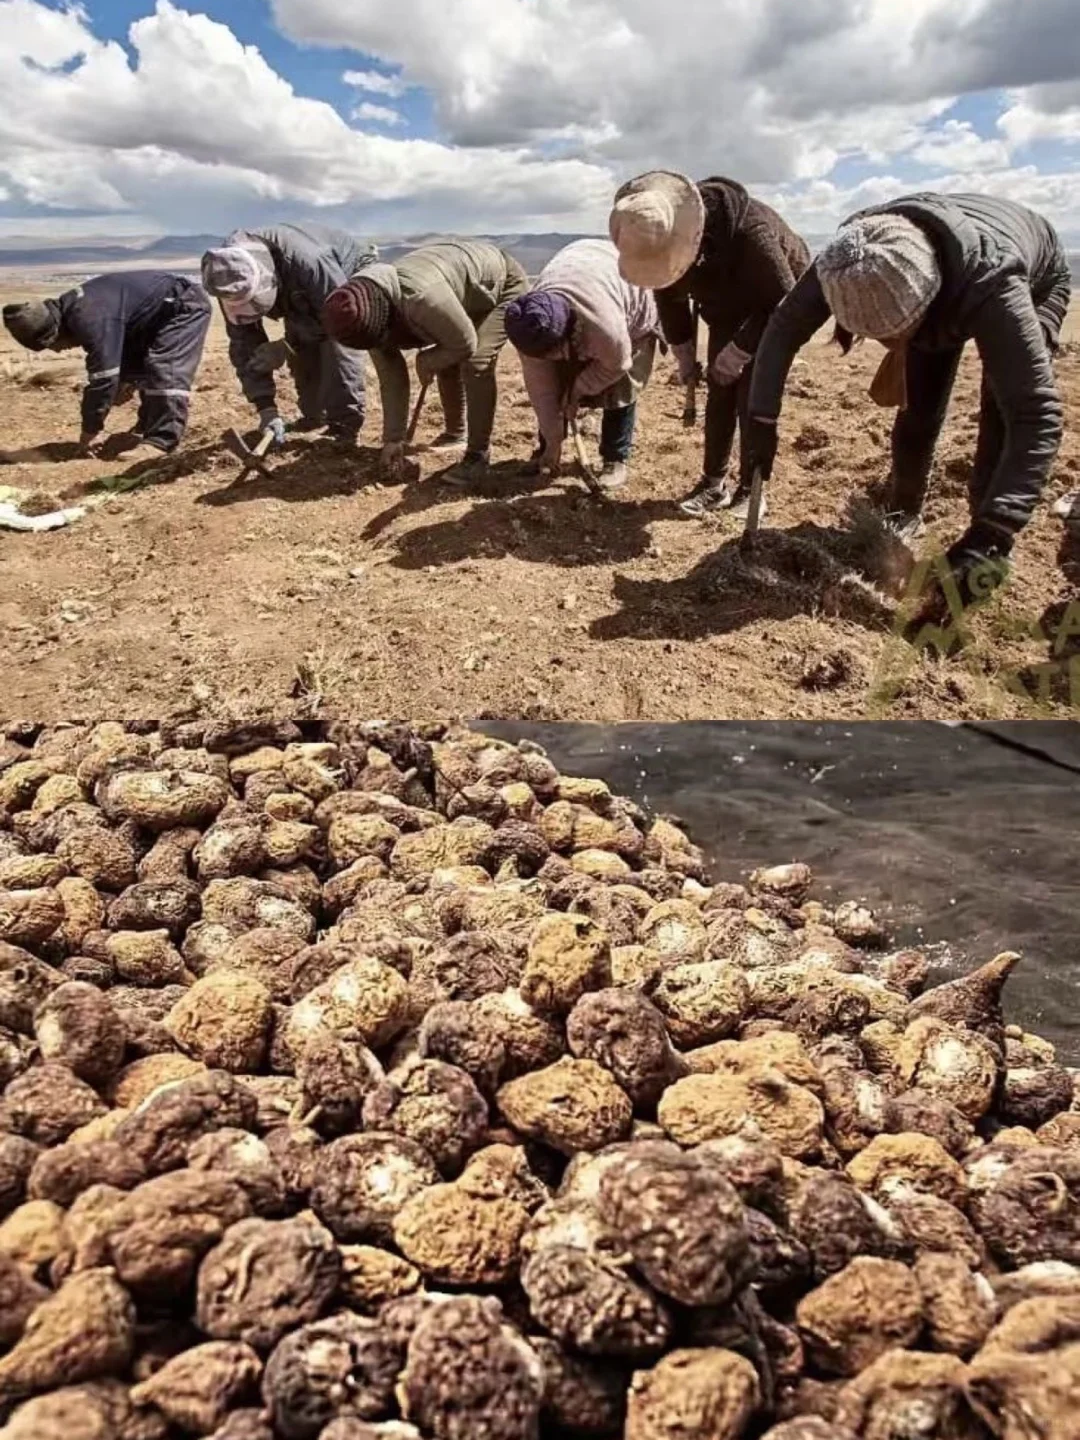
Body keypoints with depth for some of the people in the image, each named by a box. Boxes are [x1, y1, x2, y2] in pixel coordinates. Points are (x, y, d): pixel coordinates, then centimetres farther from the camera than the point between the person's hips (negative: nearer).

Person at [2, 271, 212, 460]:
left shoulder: (91, 320, -29)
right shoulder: (73, 310, 4)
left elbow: (103, 376, -28)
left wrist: (90, 431, -21)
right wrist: (127, 378, 7)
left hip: (186, 306, -11)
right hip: (167, 311, 11)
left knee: (164, 370, -20)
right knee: (147, 367, 14)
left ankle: (161, 441, -21)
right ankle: (146, 430, 23)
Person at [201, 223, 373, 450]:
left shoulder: (307, 262, -47)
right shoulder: (233, 286, -28)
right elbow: (244, 345, -23)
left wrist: (285, 347, -37)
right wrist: (266, 407, -32)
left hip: (347, 275, -5)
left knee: (337, 345, -23)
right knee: (300, 352, -2)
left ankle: (345, 426, -16)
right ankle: (313, 415, 21)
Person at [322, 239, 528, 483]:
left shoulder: (420, 297, -42)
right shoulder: (371, 316, -15)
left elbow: (466, 344, -29)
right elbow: (391, 378, -8)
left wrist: (426, 362, -12)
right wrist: (393, 439, -9)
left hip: (503, 284, -8)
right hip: (463, 297, 8)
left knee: (477, 364, -21)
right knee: (446, 362, 13)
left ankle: (478, 455, -13)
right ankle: (455, 432, 37)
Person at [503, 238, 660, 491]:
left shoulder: (604, 323, -48)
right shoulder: (534, 330, -31)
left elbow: (616, 364, -26)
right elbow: (540, 385, -21)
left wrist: (578, 389, -17)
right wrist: (553, 441, -17)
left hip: (635, 303, -4)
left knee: (620, 389, -15)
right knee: (555, 382, -2)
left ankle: (615, 461, -5)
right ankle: (545, 454, 10)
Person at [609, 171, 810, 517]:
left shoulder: (749, 230, -42)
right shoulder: (664, 240, -23)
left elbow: (783, 301, -32)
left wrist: (739, 352, -30)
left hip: (775, 309, -5)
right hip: (726, 311, 5)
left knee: (754, 397, -12)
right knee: (719, 394, 0)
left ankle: (749, 489, -4)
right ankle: (715, 482, 8)